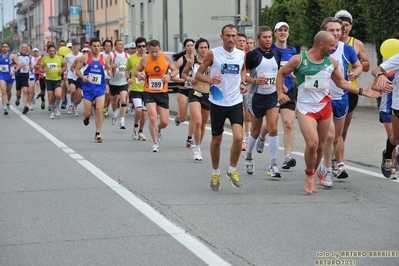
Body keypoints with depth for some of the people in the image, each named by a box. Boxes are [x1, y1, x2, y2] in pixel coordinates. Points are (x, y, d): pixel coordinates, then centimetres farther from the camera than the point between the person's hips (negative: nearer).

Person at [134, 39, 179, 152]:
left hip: (162, 93, 1)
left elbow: (175, 70, 6)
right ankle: (155, 143, 0)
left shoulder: (166, 58, -4)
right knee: (152, 118, -15)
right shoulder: (145, 60, -4)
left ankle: (158, 131, 41)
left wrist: (170, 75, -16)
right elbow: (136, 71, 9)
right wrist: (138, 74, -16)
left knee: (164, 122, 4)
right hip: (149, 93, -1)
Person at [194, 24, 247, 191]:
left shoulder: (241, 55, 3)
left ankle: (232, 170, 7)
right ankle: (215, 174, 28)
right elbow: (198, 74, -3)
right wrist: (210, 79, -23)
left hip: (236, 102, 2)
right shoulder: (213, 54, -6)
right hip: (218, 102, -2)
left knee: (238, 137, -15)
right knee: (216, 140, 8)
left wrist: (242, 83, 6)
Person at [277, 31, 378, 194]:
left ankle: (310, 177, 27)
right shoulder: (299, 59, -10)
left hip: (324, 107, 4)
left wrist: (362, 91, 10)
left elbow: (340, 82, 16)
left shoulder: (331, 62, 3)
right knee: (312, 144, -18)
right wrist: (280, 93, -7)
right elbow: (281, 73, 5)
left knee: (320, 146, 8)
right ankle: (310, 177, 5)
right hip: (305, 108, -4)